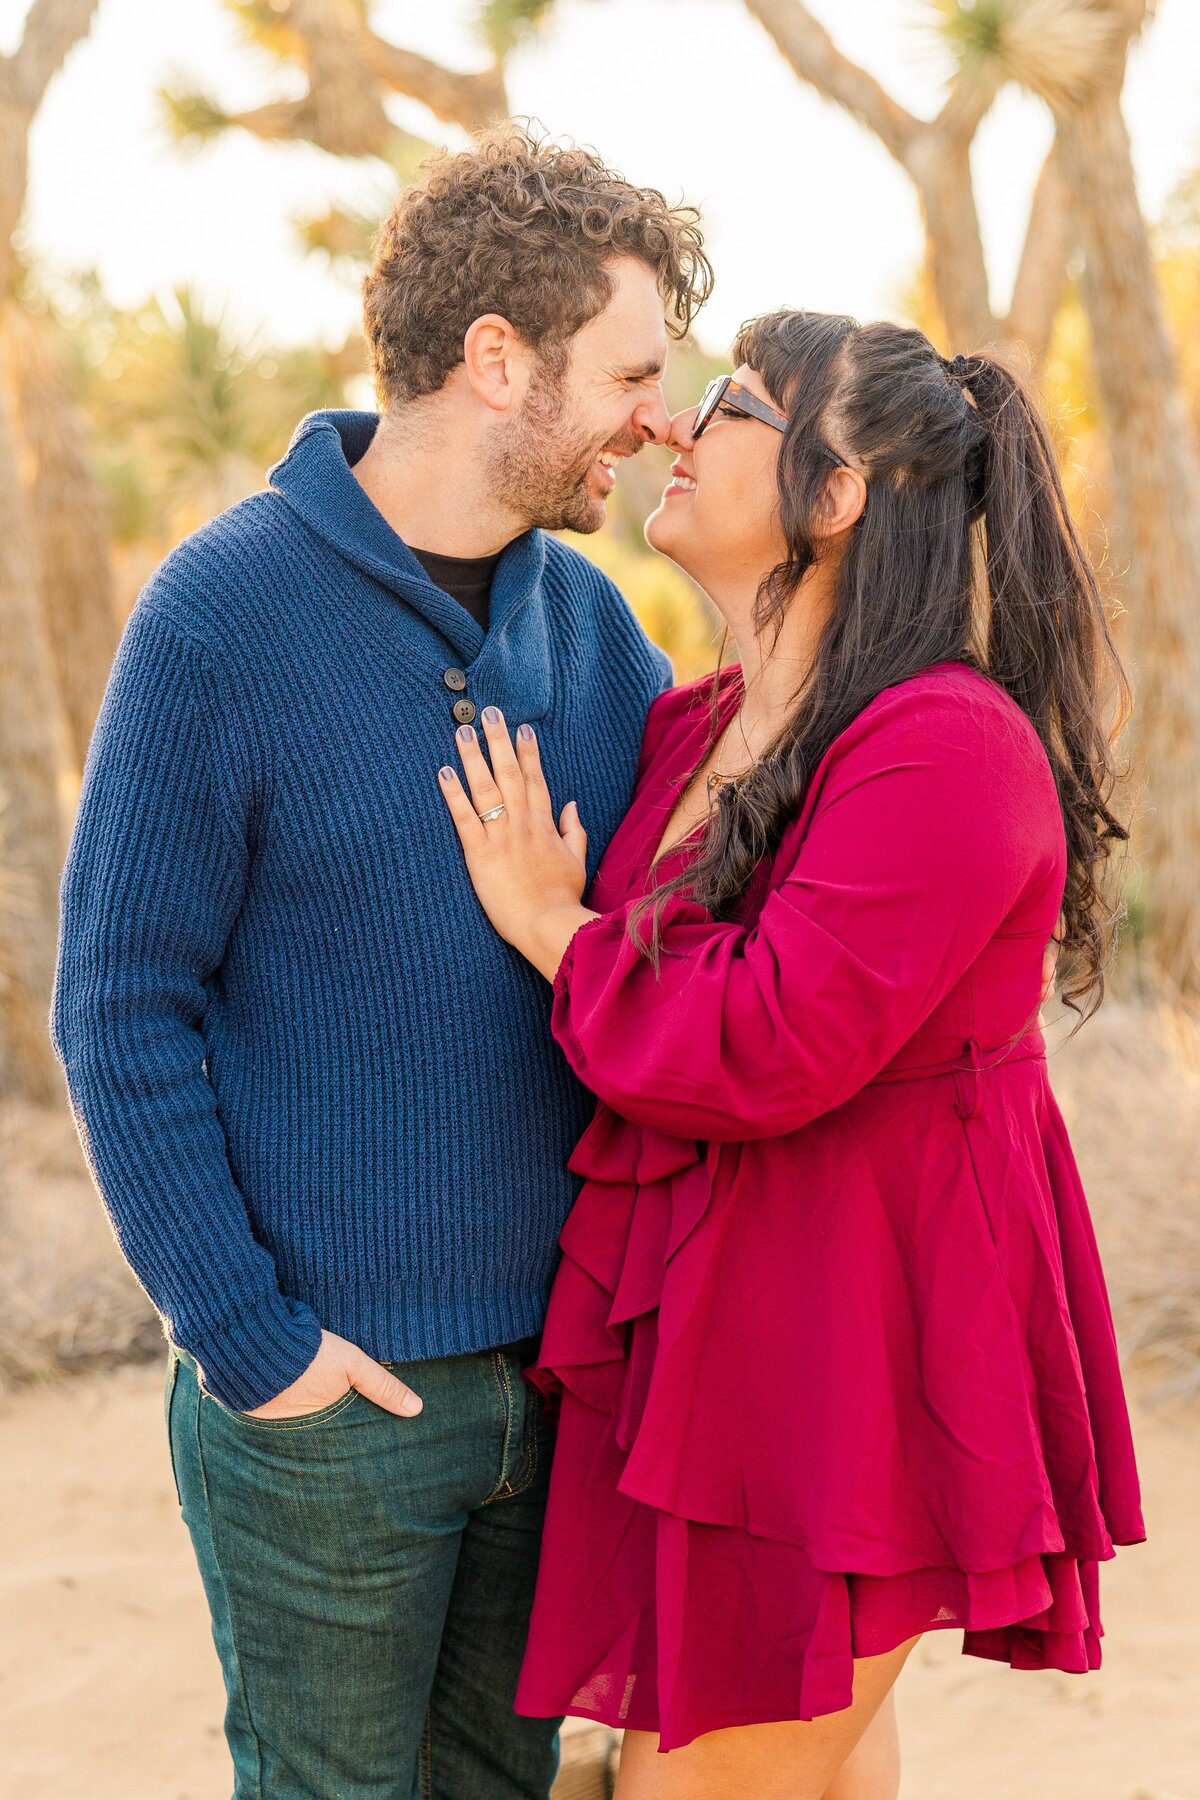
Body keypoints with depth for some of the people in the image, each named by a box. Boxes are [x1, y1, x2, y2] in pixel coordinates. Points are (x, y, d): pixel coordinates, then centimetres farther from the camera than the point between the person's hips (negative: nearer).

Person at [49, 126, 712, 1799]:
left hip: (556, 1363, 6)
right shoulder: (224, 610, -13)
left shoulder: (583, 614, 4)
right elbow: (122, 1009, -12)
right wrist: (244, 1336, -14)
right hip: (326, 1392, -5)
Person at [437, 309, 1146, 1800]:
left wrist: (559, 930, -12)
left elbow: (771, 1045, -26)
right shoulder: (695, 730, 9)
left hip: (848, 1336, -9)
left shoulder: (945, 749, -20)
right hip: (710, 1318, 9)